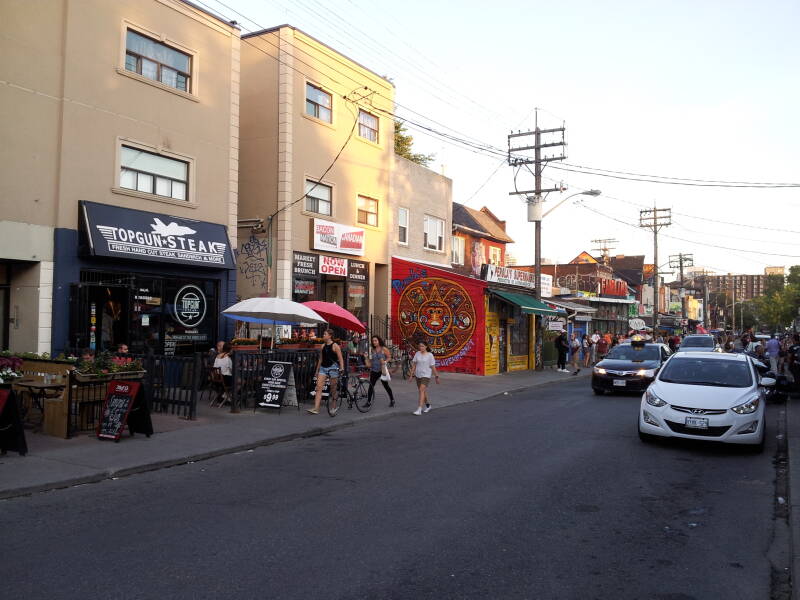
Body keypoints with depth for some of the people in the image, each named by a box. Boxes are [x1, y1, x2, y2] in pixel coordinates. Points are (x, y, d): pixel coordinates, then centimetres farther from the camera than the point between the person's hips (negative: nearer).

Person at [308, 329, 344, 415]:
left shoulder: (335, 346, -5)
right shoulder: (323, 346, 12)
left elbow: (340, 358, -8)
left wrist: (342, 368, -21)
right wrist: (317, 370, 20)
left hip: (332, 368, -5)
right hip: (323, 367, 5)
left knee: (333, 389, 4)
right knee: (319, 387, -7)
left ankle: (333, 407, 19)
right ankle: (316, 409, -11)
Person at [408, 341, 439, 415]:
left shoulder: (430, 355, -7)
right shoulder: (417, 354, 4)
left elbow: (433, 367, -4)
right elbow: (414, 364, 7)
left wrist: (436, 377, -2)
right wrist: (412, 375, 5)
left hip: (426, 375, -5)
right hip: (418, 375, 5)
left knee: (422, 390, -17)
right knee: (423, 391, 16)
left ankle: (419, 409, -20)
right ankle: (428, 405, 37)